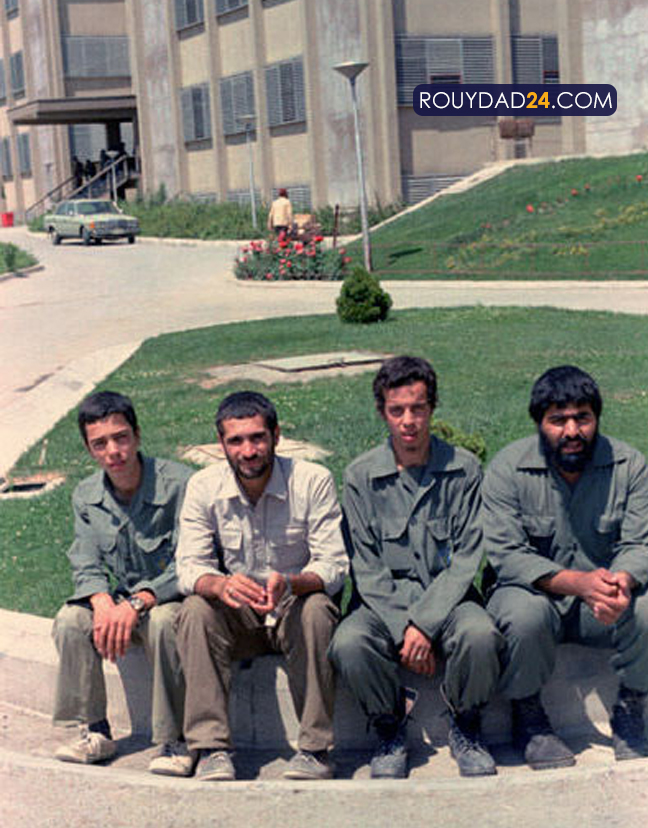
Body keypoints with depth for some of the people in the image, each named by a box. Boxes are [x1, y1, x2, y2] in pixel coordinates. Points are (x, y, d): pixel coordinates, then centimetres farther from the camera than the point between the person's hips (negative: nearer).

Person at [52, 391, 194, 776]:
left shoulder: (179, 484, -18)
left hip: (176, 599, -5)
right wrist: (104, 602, -22)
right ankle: (95, 731, -7)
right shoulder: (86, 496, 2)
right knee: (70, 620, -21)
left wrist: (137, 604, -32)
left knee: (163, 622, -37)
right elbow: (86, 567, 1)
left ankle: (175, 740, -24)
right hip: (122, 601, 5)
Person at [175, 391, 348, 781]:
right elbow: (190, 567, -12)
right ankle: (212, 748, -24)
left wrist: (289, 584, -39)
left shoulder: (313, 481, -13)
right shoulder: (203, 487, -7)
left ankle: (315, 747, -24)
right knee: (196, 610, -28)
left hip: (295, 609, -2)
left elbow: (333, 567, -17)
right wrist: (221, 585, -36)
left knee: (315, 609, -34)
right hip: (237, 617, 2)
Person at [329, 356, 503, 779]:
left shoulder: (464, 469, -1)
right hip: (385, 601, 1)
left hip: (447, 597, 0)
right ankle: (390, 732, -1)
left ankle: (465, 728, -1)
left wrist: (424, 622, -17)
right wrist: (403, 630, -16)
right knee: (349, 644, -30)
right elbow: (366, 568, -3)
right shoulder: (361, 476, 0)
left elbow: (466, 559, -5)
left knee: (479, 635, -32)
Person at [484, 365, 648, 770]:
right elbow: (507, 556, -18)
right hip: (535, 592, -2)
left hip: (605, 604, 2)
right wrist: (579, 582, -32)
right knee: (525, 613, -35)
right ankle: (528, 716, -7)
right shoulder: (508, 468, -11)